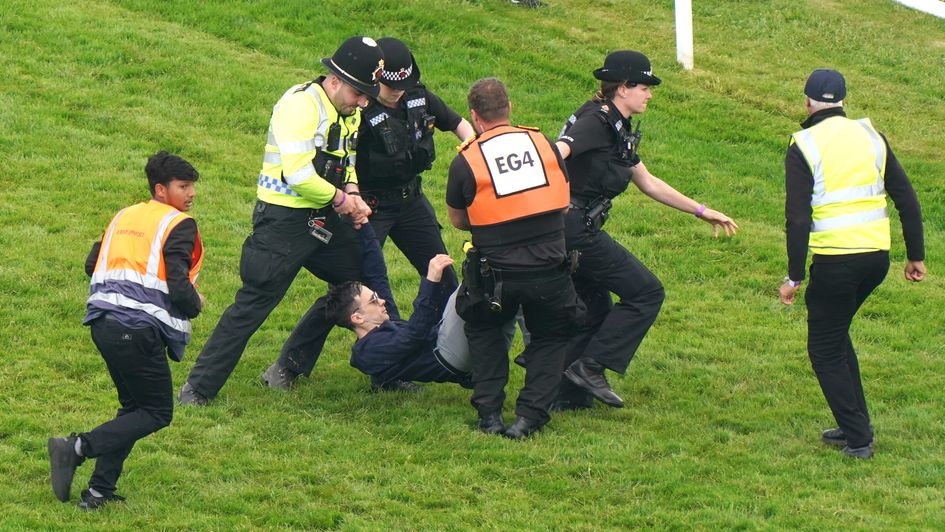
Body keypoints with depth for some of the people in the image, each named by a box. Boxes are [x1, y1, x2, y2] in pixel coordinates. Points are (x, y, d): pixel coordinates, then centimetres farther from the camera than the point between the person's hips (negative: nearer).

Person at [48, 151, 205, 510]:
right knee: (157, 412, 3)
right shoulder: (179, 225, -4)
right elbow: (179, 287, -14)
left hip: (102, 321, 8)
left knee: (134, 405, 21)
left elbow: (91, 265, 21)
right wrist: (196, 305, 7)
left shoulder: (124, 216, 19)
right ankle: (78, 448, -14)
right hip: (140, 329, -8)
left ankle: (99, 491, 11)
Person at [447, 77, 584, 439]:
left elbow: (458, 220, 14)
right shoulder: (544, 145, 5)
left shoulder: (465, 162, -3)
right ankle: (530, 415, 7)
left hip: (496, 277, -1)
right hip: (549, 270, 1)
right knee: (551, 338, 24)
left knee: (484, 331, 27)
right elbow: (563, 203, 18)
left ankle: (489, 414, 16)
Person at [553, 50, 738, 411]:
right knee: (646, 293, -4)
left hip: (574, 230, 10)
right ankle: (590, 367, -7)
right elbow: (557, 152, -31)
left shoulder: (618, 130, 18)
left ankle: (570, 395, 21)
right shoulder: (596, 121, -13)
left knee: (594, 308, 18)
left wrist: (701, 211, 31)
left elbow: (648, 183, 28)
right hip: (577, 229, -10)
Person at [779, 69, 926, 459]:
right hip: (877, 255, 6)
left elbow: (798, 217, -12)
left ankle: (858, 439, 5)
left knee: (825, 349, 9)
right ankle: (854, 425, 25)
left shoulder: (804, 145, -6)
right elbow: (907, 199, 8)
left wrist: (795, 277, -8)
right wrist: (916, 256, 15)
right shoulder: (870, 137, 9)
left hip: (835, 261, -6)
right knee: (836, 334, 25)